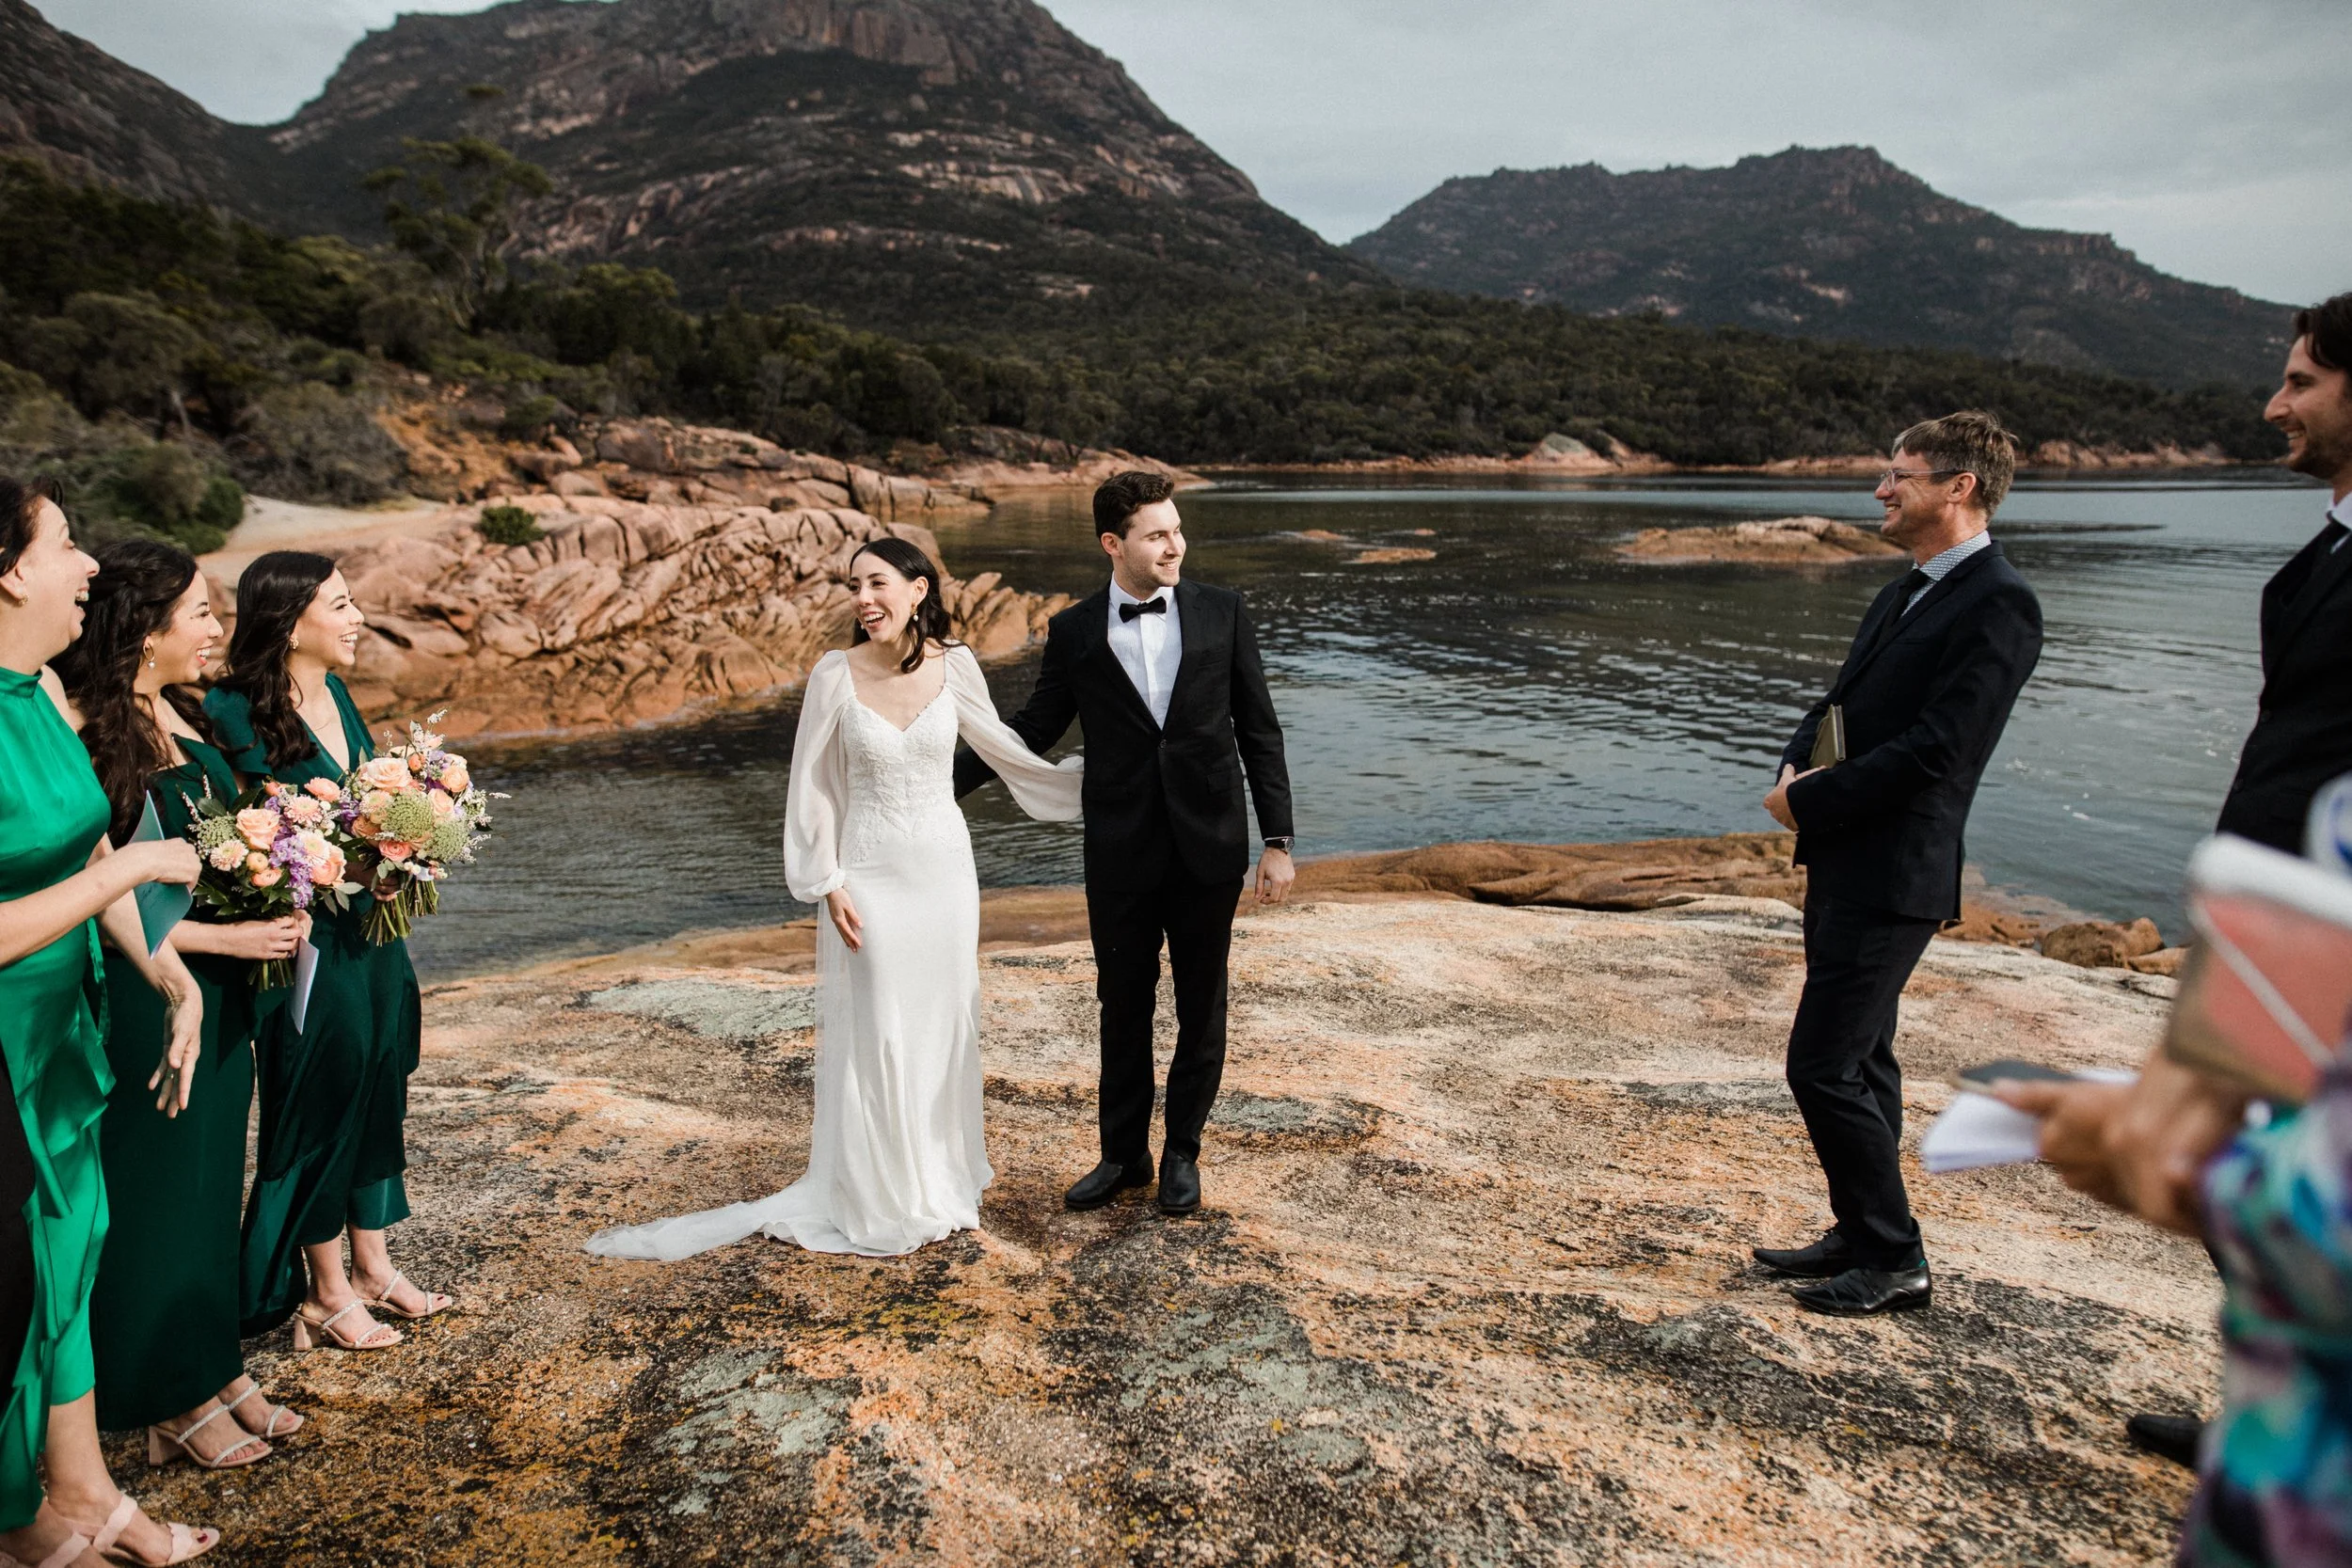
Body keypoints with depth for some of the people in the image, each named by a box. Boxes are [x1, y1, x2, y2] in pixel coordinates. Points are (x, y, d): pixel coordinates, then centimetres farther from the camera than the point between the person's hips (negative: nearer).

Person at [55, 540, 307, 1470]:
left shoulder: (186, 718, 7)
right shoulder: (86, 734, -19)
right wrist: (228, 938, -19)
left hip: (218, 998, 8)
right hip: (142, 1001, -8)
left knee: (211, 1178, 17)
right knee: (155, 1189, 7)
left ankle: (213, 1366, 32)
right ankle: (174, 1398, 23)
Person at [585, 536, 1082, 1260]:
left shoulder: (954, 664, -4)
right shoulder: (835, 674, -9)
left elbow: (996, 741, 12)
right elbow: (814, 786, -3)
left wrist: (1079, 776, 17)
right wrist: (829, 884, -6)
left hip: (944, 866, 3)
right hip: (869, 872, -2)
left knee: (944, 1023, 11)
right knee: (874, 1033, 3)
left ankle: (940, 1183, 29)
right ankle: (878, 1198, 18)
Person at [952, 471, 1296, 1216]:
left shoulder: (1222, 612, -2)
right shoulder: (1074, 631, -2)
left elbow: (1258, 730, 0)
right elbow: (1034, 728, 8)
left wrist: (1278, 839, -4)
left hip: (1209, 847, 0)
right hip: (1122, 854, 0)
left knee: (1201, 1007, 11)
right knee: (1123, 1007, 12)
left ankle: (1182, 1151, 30)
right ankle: (1124, 1153, 30)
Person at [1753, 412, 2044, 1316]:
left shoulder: (1997, 605, -15)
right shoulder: (1906, 592, 15)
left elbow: (1934, 750, -22)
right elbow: (1843, 701, 17)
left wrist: (1809, 801, -15)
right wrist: (1797, 766, -3)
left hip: (1893, 874, -10)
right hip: (1844, 865, 10)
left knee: (1823, 1066, -7)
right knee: (1860, 1059, 17)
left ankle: (1895, 1262, 9)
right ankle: (1862, 1238, 30)